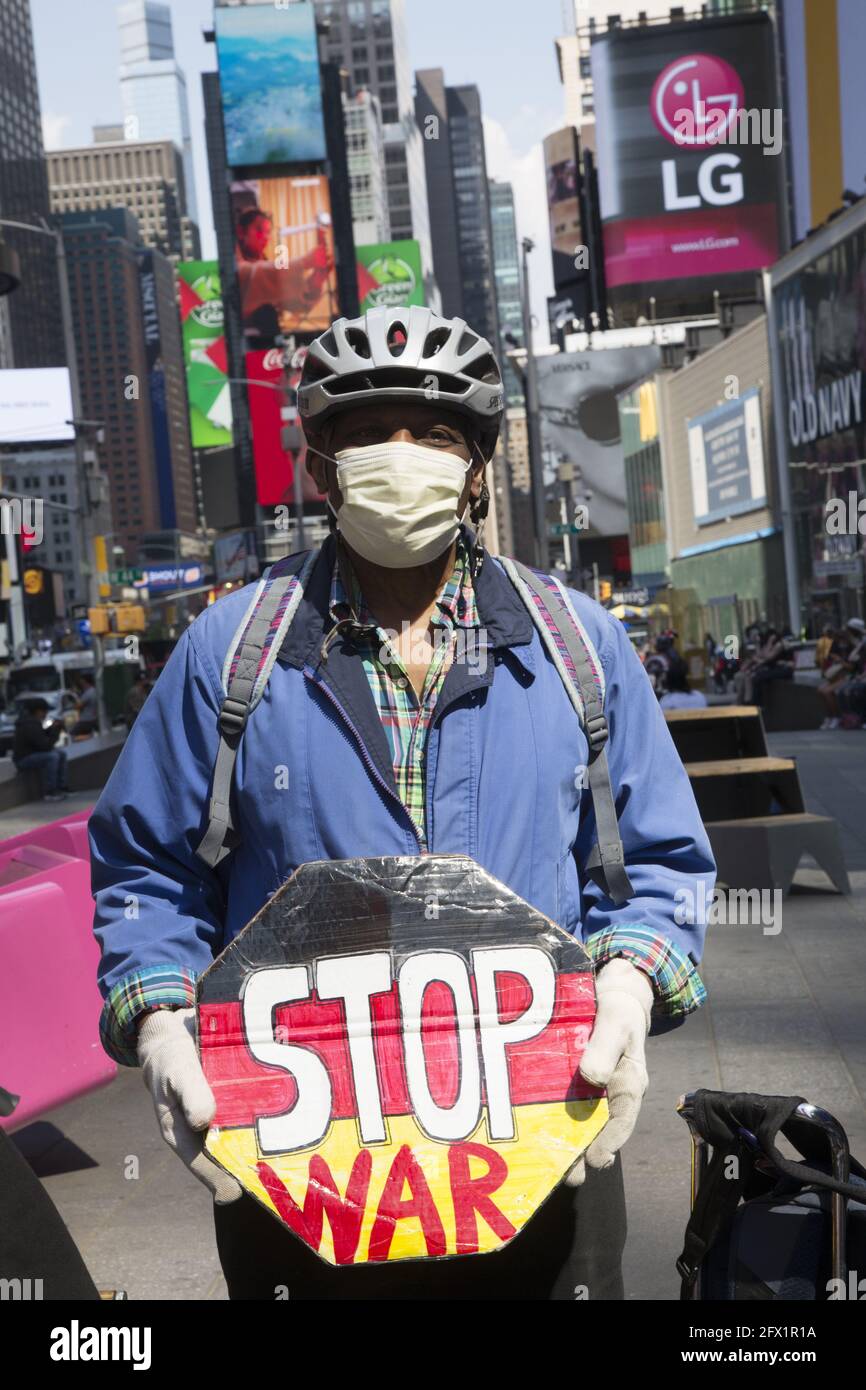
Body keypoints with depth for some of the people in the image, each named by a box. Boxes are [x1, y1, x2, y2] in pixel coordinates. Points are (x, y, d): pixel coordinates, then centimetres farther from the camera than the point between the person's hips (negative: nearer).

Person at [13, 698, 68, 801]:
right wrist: (55, 729, -15)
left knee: (61, 753, 7)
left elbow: (42, 738, 13)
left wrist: (52, 728, -3)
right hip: (23, 759, -11)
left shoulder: (30, 720, 8)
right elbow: (46, 745, -26)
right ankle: (49, 793, -23)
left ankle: (61, 787, 6)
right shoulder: (30, 726, -25)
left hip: (31, 753, 11)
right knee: (52, 756, -29)